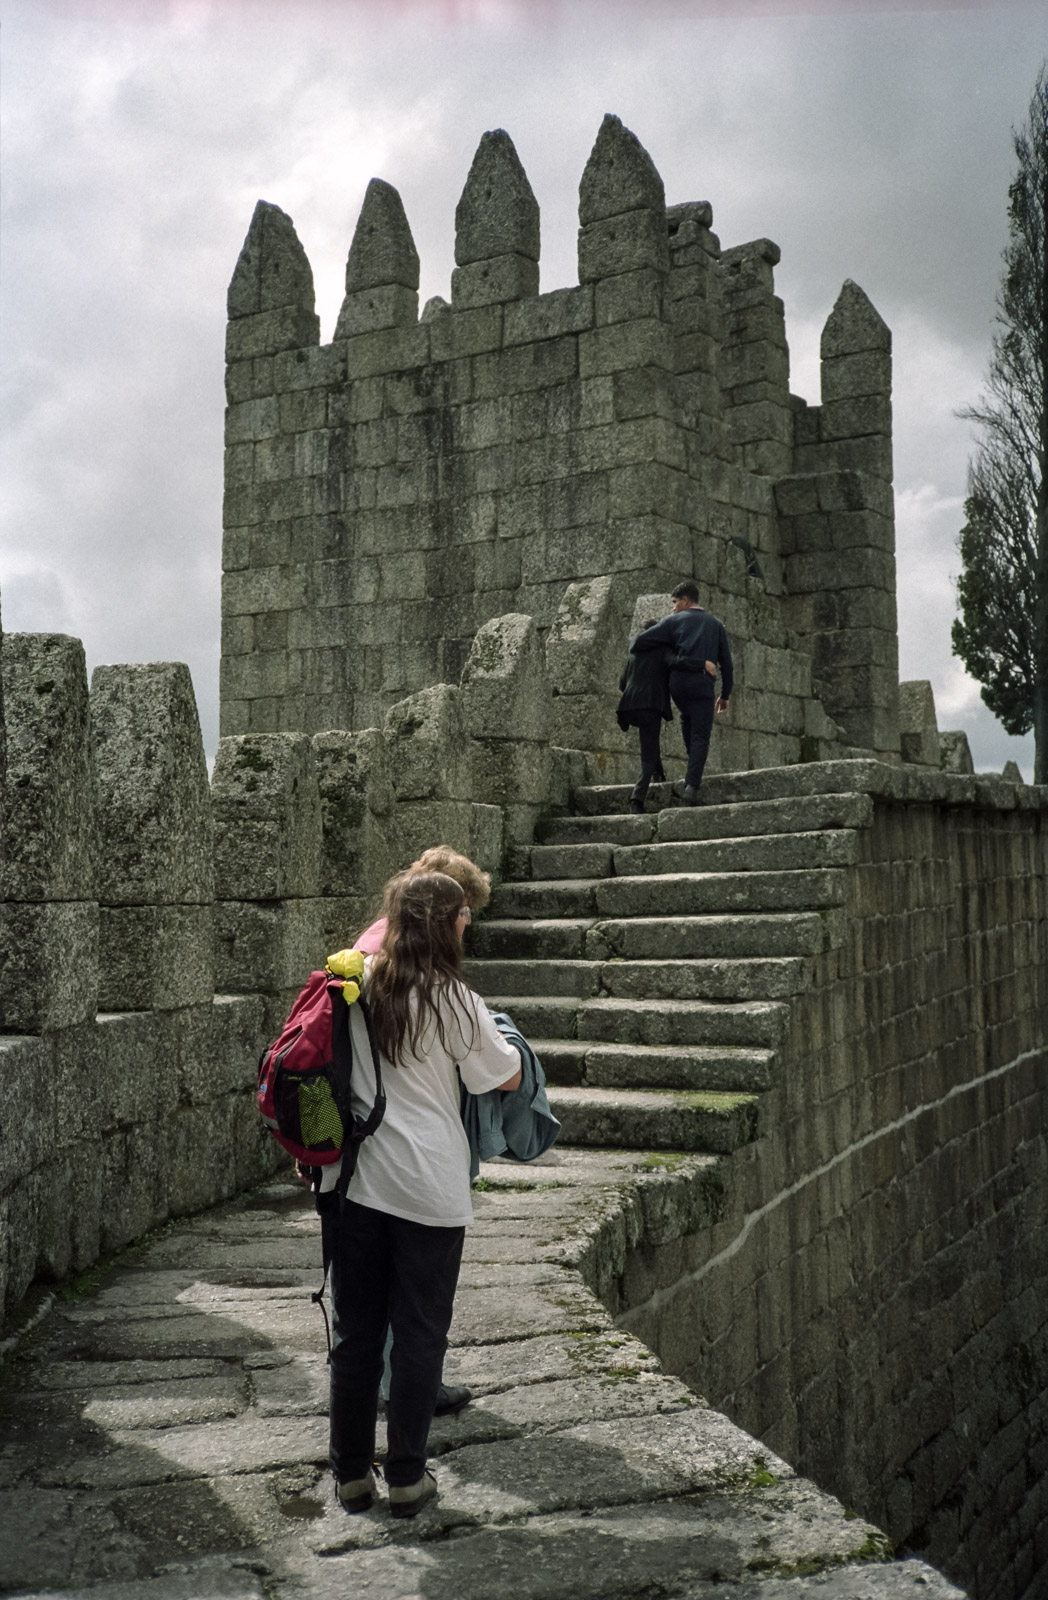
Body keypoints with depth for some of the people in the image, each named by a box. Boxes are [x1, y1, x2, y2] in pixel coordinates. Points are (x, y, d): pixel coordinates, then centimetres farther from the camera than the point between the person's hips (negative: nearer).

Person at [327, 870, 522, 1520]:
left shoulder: (356, 989, 0)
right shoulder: (453, 1002, -12)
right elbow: (509, 1078, -3)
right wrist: (497, 1040, 17)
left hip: (359, 1180, 4)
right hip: (431, 1190, -4)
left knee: (356, 1328, 13)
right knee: (420, 1331, 8)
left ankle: (351, 1471, 24)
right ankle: (407, 1477, 17)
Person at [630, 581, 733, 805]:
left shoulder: (674, 621, 10)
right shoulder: (716, 624, 16)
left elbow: (640, 642, 4)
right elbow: (726, 663, 14)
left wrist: (636, 652, 28)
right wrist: (725, 695, 22)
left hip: (677, 682, 1)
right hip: (702, 684, -1)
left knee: (687, 718, 31)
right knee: (700, 737, -3)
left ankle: (694, 762, 30)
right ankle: (692, 786, -18)